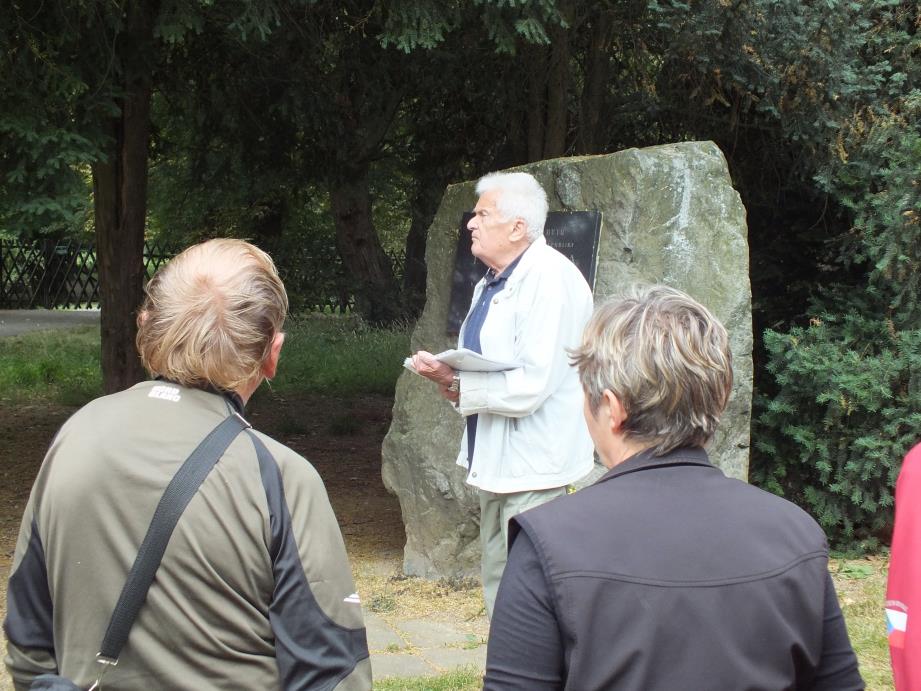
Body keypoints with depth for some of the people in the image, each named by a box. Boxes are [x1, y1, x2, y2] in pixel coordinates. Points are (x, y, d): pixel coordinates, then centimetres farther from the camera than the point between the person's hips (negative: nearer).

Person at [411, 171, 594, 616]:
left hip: (533, 464, -10)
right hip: (494, 459, 10)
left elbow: (530, 385, -25)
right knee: (497, 584, 17)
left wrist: (457, 384, -17)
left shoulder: (550, 279, -19)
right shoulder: (493, 283, 14)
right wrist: (450, 376, 3)